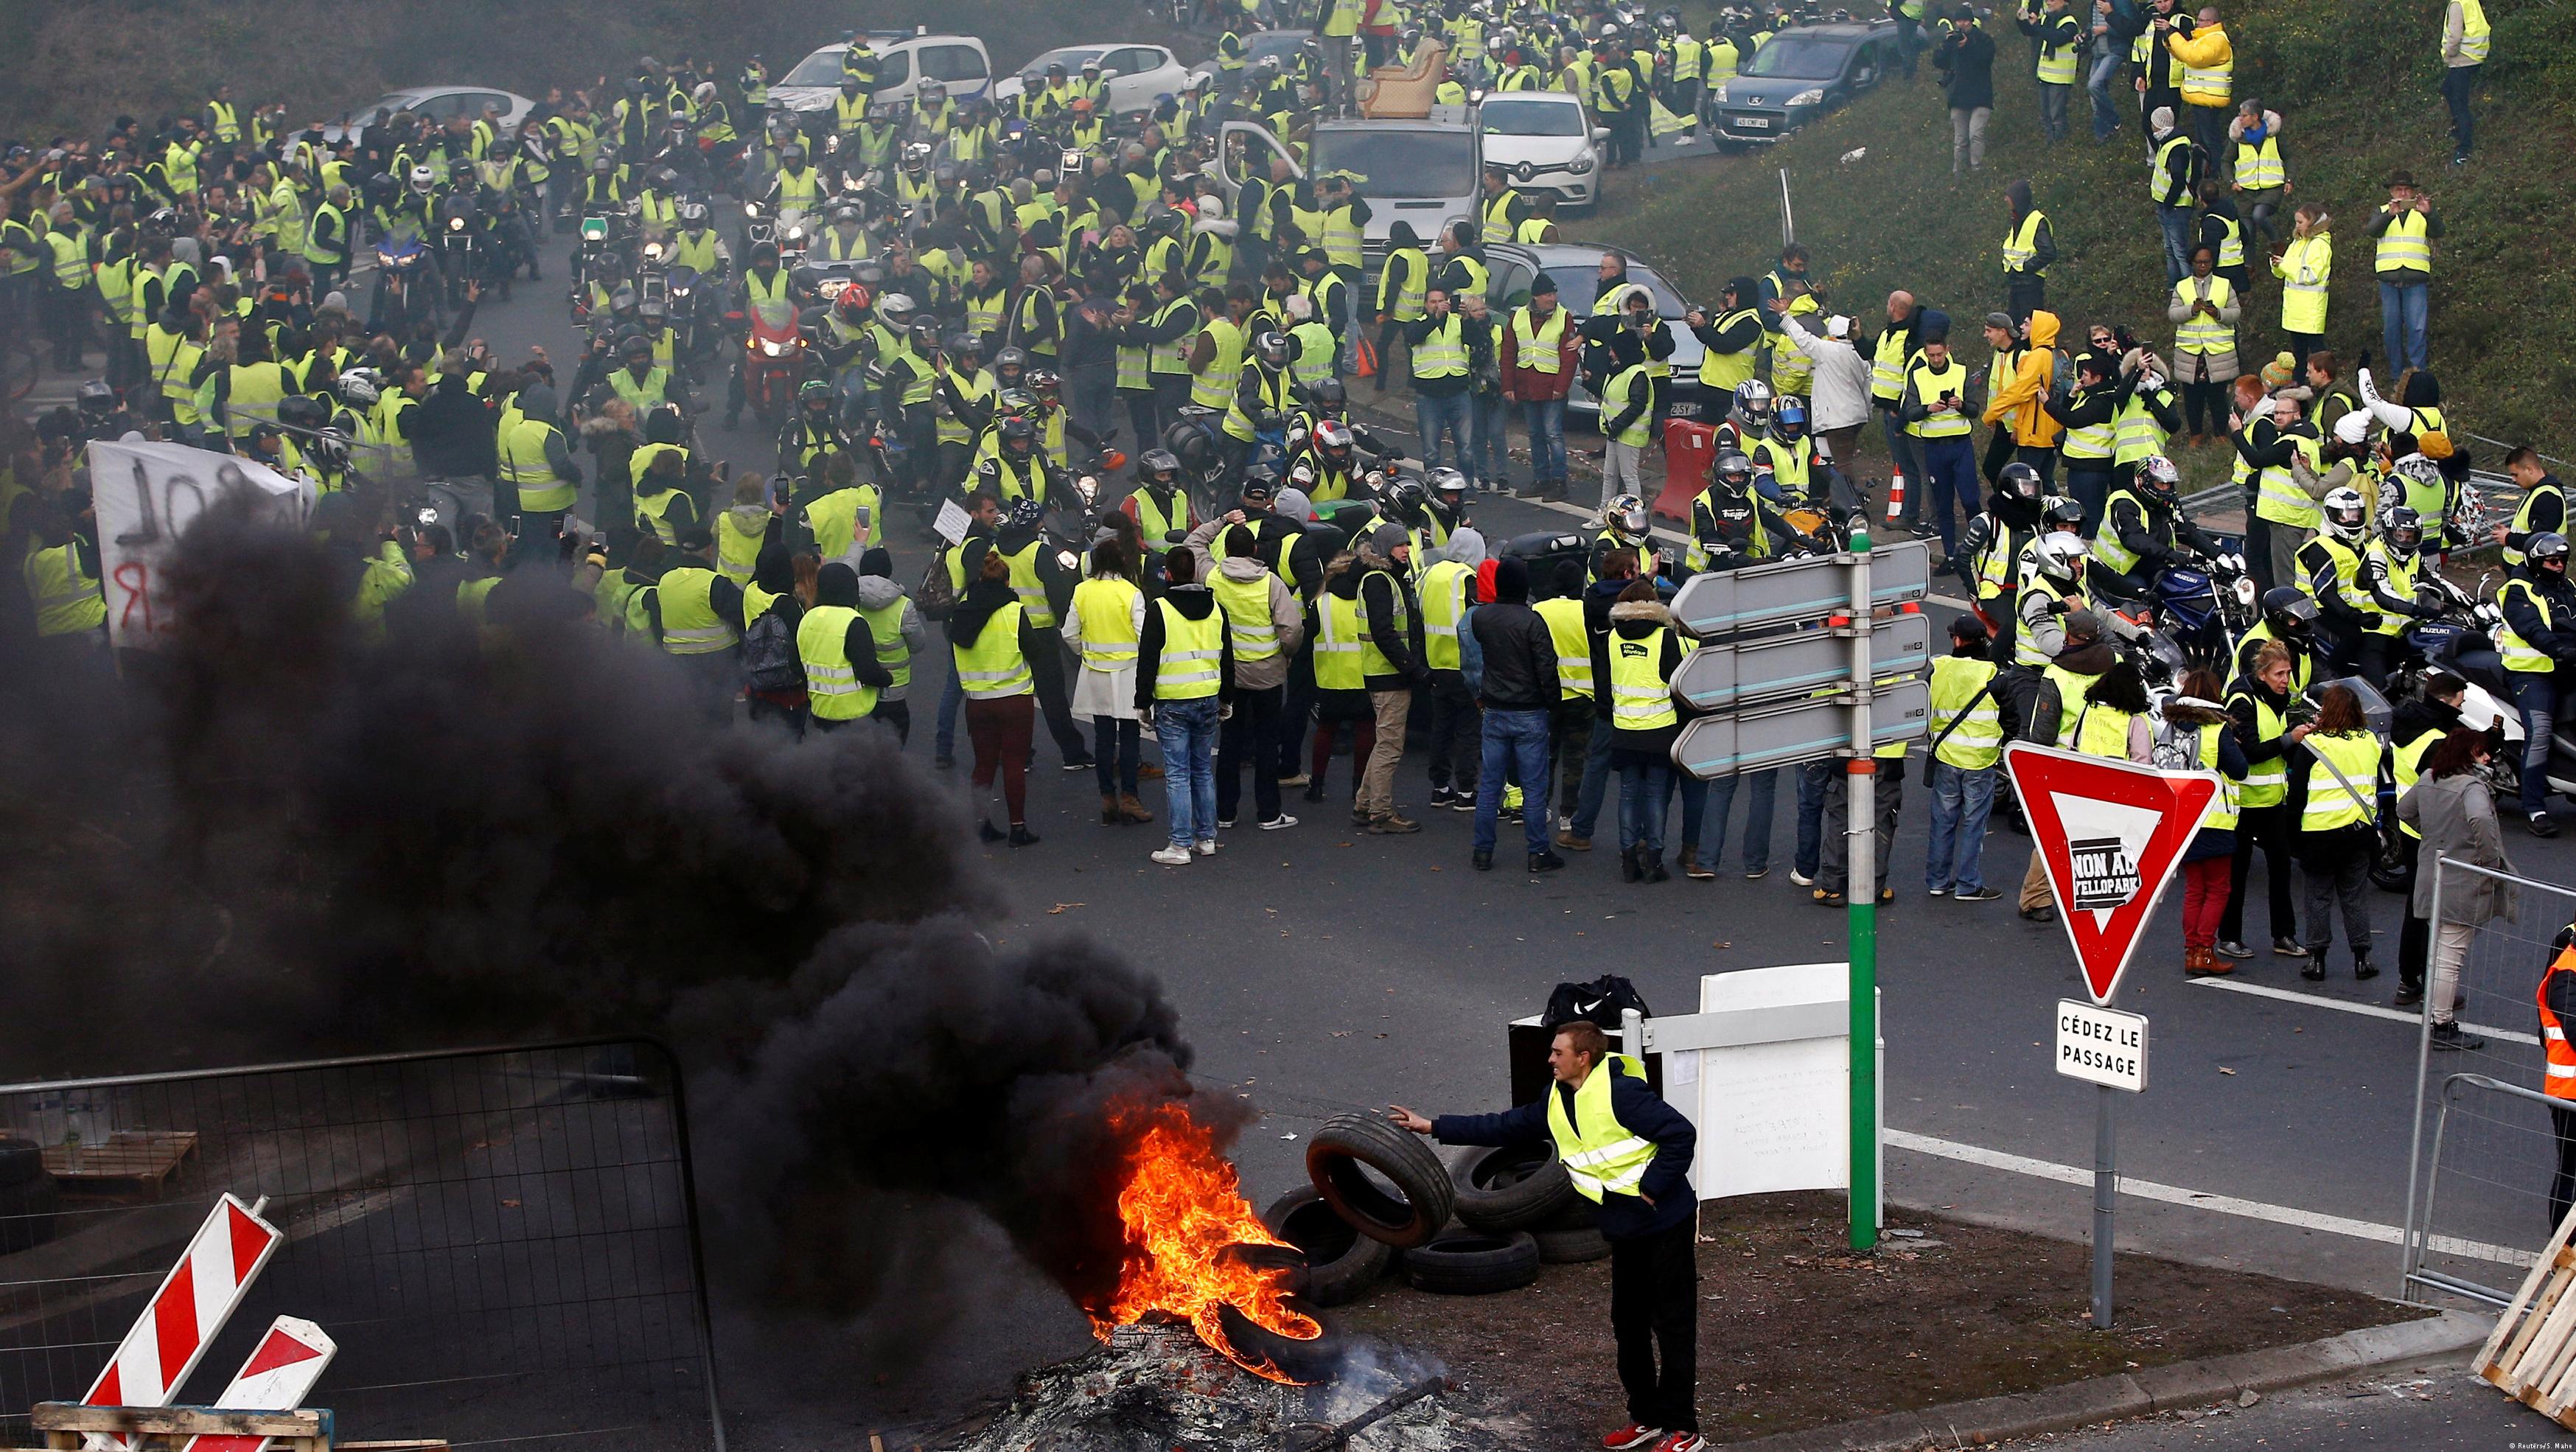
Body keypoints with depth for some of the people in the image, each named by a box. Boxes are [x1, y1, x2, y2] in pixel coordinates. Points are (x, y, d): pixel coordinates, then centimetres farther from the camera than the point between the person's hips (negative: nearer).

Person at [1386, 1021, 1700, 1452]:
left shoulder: (1622, 1094, -21)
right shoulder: (1557, 1104, 6)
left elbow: (1681, 1135, -24)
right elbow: (1506, 1127, 12)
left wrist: (1651, 1189, -21)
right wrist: (1433, 1127, 9)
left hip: (1666, 1225, -9)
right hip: (1625, 1231, 9)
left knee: (1673, 1325, -2)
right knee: (1628, 1324, 15)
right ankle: (1646, 1417, 27)